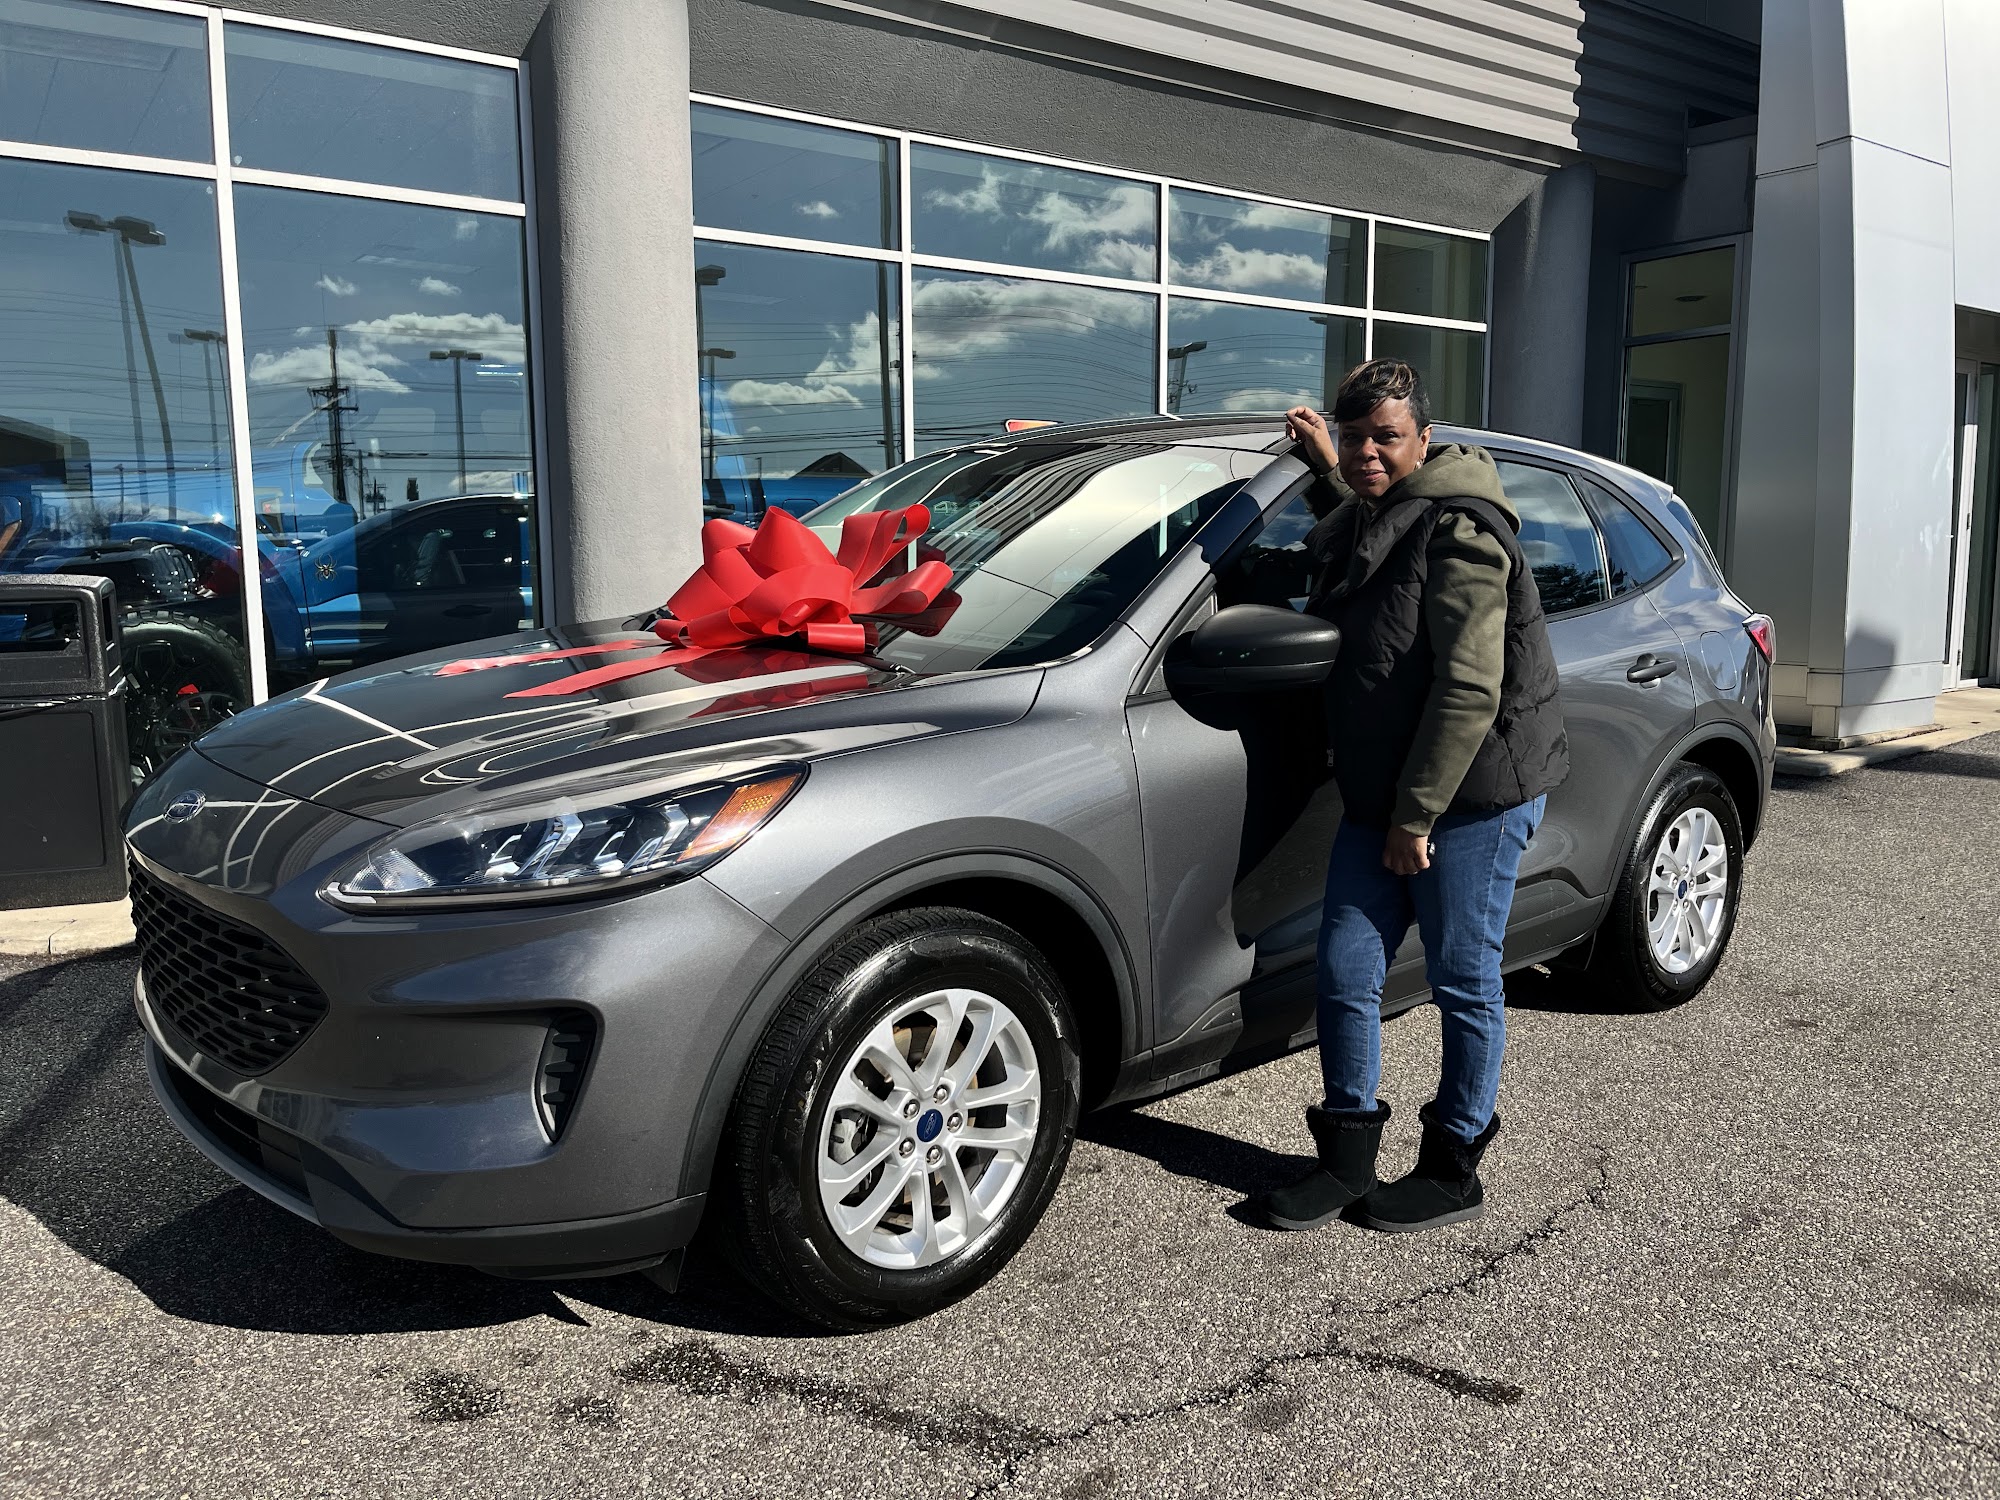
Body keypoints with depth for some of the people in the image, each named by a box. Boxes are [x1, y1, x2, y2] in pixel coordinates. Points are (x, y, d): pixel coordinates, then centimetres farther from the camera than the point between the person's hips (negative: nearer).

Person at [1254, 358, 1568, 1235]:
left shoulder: (1457, 533, -15)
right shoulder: (1358, 523, 12)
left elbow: (1469, 689, -20)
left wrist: (1415, 815, -19)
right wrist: (1325, 469, 27)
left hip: (1474, 797, -8)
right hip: (1378, 799, 8)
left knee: (1465, 982, 5)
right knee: (1345, 973, 7)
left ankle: (1453, 1171, 20)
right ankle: (1347, 1158, 21)